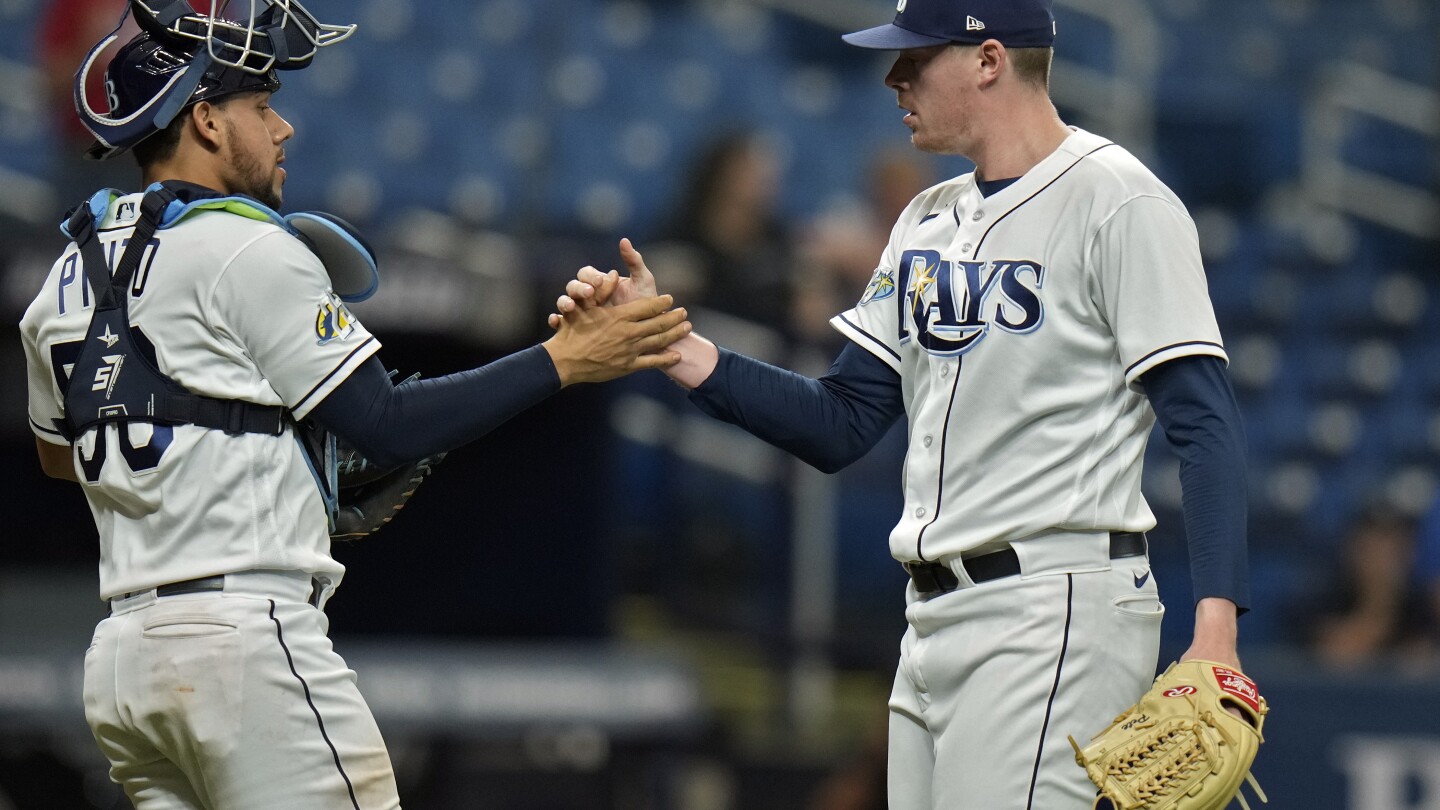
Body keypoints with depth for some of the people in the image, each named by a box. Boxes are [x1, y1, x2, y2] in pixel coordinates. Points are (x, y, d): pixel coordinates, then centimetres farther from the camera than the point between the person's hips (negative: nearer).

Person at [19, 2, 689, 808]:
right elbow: (391, 429, -9)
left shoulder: (70, 274, 16)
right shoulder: (250, 252, -7)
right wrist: (564, 361, -5)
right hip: (245, 641, -8)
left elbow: (57, 452, 31)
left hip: (120, 657, 8)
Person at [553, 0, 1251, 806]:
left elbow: (1206, 424, -14)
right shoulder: (929, 222, 18)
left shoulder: (1118, 203, -8)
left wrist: (1216, 630, -26)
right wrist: (668, 345, 5)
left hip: (1055, 615, -8)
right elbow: (841, 426, 16)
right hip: (935, 621, 9)